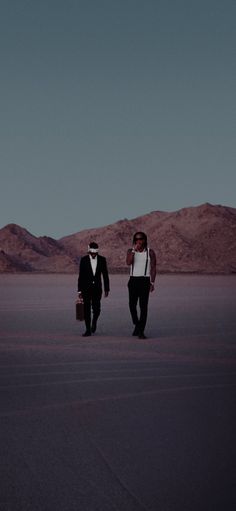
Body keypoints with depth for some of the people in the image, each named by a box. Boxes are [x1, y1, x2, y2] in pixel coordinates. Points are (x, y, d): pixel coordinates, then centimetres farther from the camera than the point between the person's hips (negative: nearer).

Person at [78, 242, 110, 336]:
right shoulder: (84, 260, -2)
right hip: (86, 288, -1)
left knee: (96, 309, -3)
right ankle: (88, 330, 0)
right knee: (87, 309, -5)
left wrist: (107, 289, 3)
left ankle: (94, 322, 28)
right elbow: (81, 276, 0)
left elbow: (105, 275, 5)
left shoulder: (102, 260, 1)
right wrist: (80, 290, -3)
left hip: (97, 288, 1)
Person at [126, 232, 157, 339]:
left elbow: (153, 268, 2)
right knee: (132, 305, 5)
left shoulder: (150, 252, 3)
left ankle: (141, 331, -7)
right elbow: (128, 262, -13)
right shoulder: (131, 251, 7)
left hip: (144, 280, -2)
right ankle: (137, 325, 27)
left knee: (143, 306, -7)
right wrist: (134, 250, -18)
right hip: (133, 280, 2)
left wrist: (152, 283, -6)